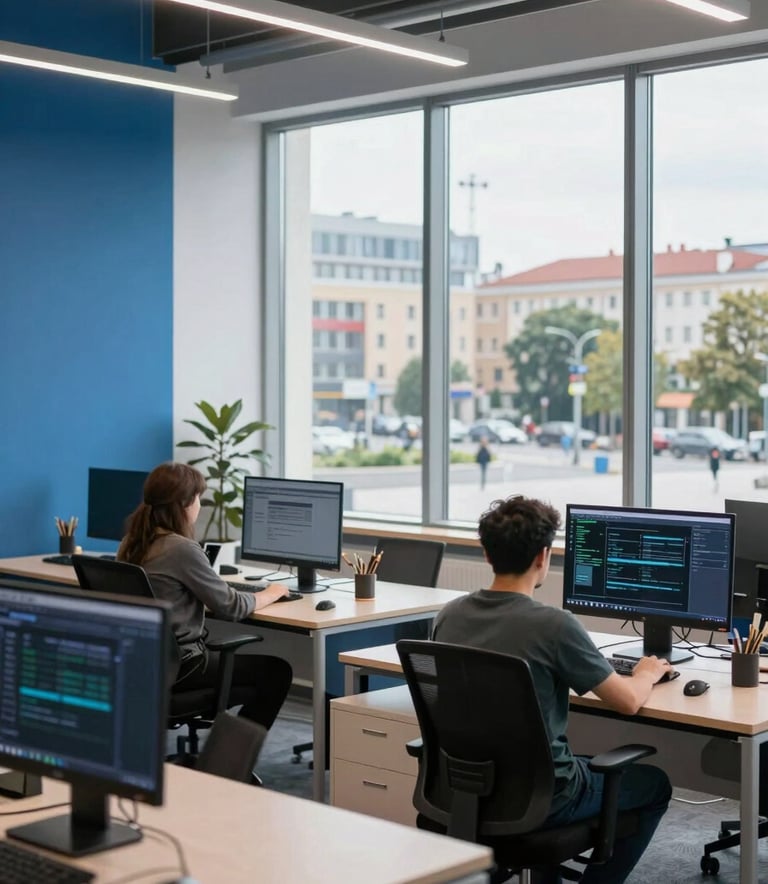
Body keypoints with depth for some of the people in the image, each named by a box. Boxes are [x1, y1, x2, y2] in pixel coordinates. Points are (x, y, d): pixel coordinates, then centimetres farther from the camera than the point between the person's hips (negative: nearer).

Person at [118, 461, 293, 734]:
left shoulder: (132, 543, 4)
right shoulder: (182, 549, -21)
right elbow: (230, 607, -12)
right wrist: (271, 594, 5)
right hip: (177, 665, -9)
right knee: (277, 671, 5)